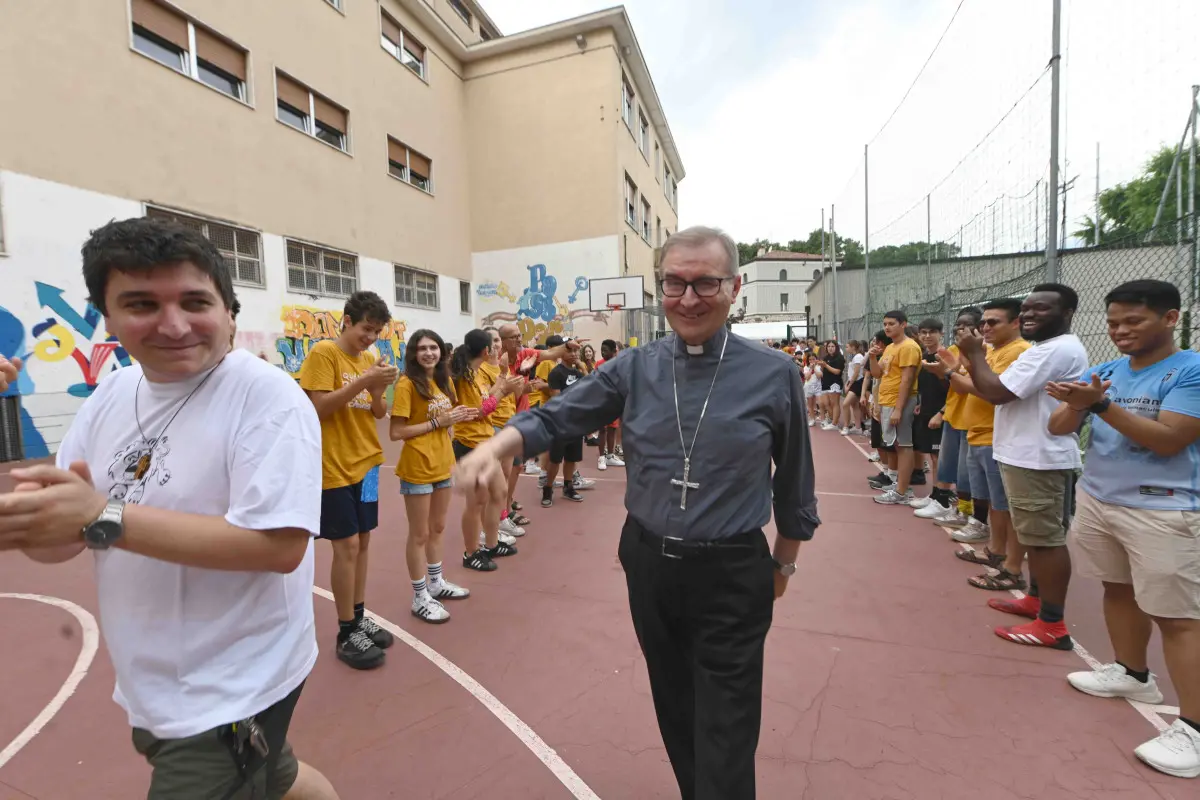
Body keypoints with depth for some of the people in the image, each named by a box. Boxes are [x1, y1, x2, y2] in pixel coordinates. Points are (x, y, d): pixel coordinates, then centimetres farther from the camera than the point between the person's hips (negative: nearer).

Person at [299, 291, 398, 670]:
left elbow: (378, 414, 9)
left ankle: (359, 617, 26)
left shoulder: (370, 358, 9)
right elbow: (318, 408, -18)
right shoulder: (323, 352, -10)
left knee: (363, 541, 12)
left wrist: (379, 390, -11)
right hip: (335, 466, -7)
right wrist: (363, 381, -24)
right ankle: (346, 633, 11)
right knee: (347, 546, -2)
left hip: (366, 462, 7)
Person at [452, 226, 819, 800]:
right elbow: (555, 418, -1)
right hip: (647, 564, 4)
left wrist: (783, 564, 11)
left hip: (731, 576, -3)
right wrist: (494, 448, -21)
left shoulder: (774, 374, -9)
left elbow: (794, 481, 1)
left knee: (724, 742, 7)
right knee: (674, 715, 24)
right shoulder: (634, 369, -3)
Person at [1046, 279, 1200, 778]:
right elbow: (1058, 428, 2)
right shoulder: (1103, 372, 6)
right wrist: (1076, 405, -19)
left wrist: (1100, 404, -27)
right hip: (1096, 499, 6)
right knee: (1117, 589, 17)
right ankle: (1132, 674, 34)